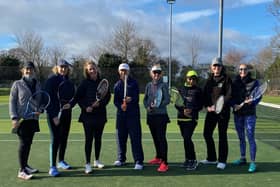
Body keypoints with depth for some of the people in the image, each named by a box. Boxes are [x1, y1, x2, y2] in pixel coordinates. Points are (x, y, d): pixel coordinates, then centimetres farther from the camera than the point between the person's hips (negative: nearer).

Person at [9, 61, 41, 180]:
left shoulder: (37, 85, 10)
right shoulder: (17, 84, 0)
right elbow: (12, 101, -2)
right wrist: (14, 117, -11)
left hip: (33, 118, 4)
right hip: (21, 119, -4)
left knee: (28, 143, 10)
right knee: (23, 143, -6)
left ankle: (25, 166, 24)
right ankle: (21, 171, 0)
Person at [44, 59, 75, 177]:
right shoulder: (51, 80, -7)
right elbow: (47, 99, -11)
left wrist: (70, 104, -11)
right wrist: (53, 116, -16)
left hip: (66, 113, 6)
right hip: (54, 114, -5)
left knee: (64, 138, 11)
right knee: (55, 139, -6)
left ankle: (61, 161, 26)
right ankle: (52, 167, 0)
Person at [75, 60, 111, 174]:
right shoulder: (85, 83, -3)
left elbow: (108, 96, 7)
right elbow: (78, 97, -3)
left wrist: (100, 103, -9)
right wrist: (85, 107, -15)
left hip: (100, 114, 3)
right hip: (88, 114, -3)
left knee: (98, 138, 13)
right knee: (89, 139, -2)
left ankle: (97, 160, 27)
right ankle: (87, 164, 4)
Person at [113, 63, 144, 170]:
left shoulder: (134, 83, 2)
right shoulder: (117, 85, 11)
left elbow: (136, 98, -7)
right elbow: (115, 101, 4)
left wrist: (131, 99, -28)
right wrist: (120, 106, -16)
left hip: (133, 114, -4)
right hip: (121, 114, 4)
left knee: (135, 138, -6)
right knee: (120, 137, 10)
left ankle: (138, 162, -2)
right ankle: (121, 159, 25)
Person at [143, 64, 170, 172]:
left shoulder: (163, 85, -4)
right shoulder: (149, 85, 10)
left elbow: (167, 100, -9)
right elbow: (145, 99, 13)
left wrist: (157, 106, -20)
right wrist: (147, 107, -6)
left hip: (161, 115, -5)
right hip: (151, 115, 6)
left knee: (161, 138, -10)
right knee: (155, 137, 16)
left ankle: (164, 163, -8)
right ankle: (158, 157, 32)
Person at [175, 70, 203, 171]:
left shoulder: (198, 90, 3)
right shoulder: (181, 89, 11)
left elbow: (200, 105, 3)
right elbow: (176, 104, 8)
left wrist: (192, 110, -13)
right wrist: (183, 110, -10)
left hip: (192, 118, -4)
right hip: (181, 118, 4)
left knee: (187, 138, -13)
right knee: (185, 139, 9)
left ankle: (193, 160, -3)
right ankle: (188, 159, 21)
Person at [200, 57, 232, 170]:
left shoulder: (227, 79, -3)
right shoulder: (210, 80, 12)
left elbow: (228, 95, -12)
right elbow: (205, 94, 11)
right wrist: (207, 106, -6)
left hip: (223, 111, -5)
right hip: (211, 111, 6)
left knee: (222, 136, -1)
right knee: (207, 134, 9)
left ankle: (222, 161, 10)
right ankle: (211, 158, 24)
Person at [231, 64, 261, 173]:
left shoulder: (254, 82, -2)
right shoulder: (235, 83, 6)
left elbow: (259, 96, -3)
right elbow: (231, 97, 6)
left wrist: (252, 102, -22)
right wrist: (234, 105, -12)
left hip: (250, 114, -4)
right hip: (237, 113, 4)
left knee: (250, 138, -6)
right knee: (241, 138, 15)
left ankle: (253, 162, 0)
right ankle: (243, 158, 29)